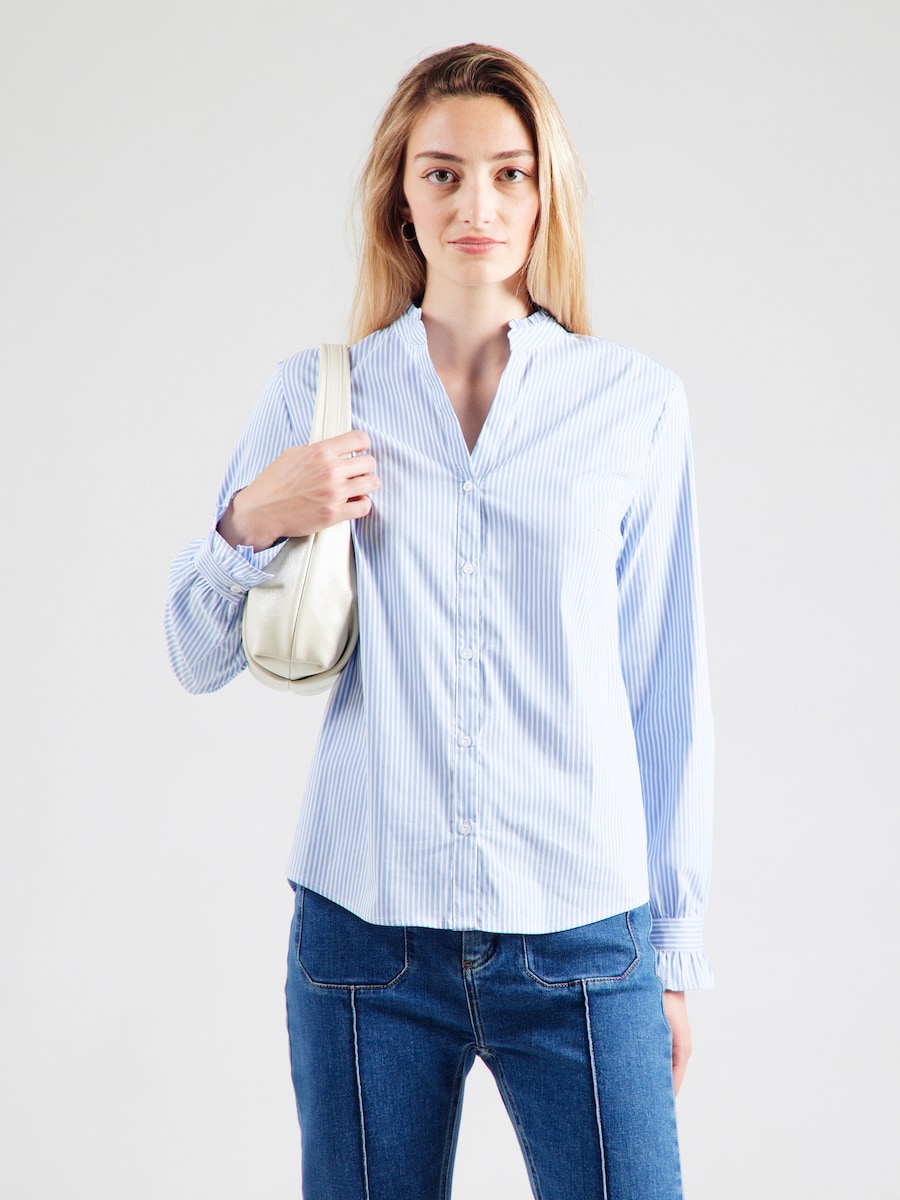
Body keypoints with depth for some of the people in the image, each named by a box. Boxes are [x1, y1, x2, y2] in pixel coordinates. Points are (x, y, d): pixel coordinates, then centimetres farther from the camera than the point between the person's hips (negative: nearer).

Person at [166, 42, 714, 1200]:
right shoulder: (313, 395, 3)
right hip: (365, 931, 1)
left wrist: (674, 945, 7)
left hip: (581, 936, 0)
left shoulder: (636, 401, 2)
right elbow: (197, 660, 8)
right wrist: (252, 521, -11)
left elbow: (667, 689, 6)